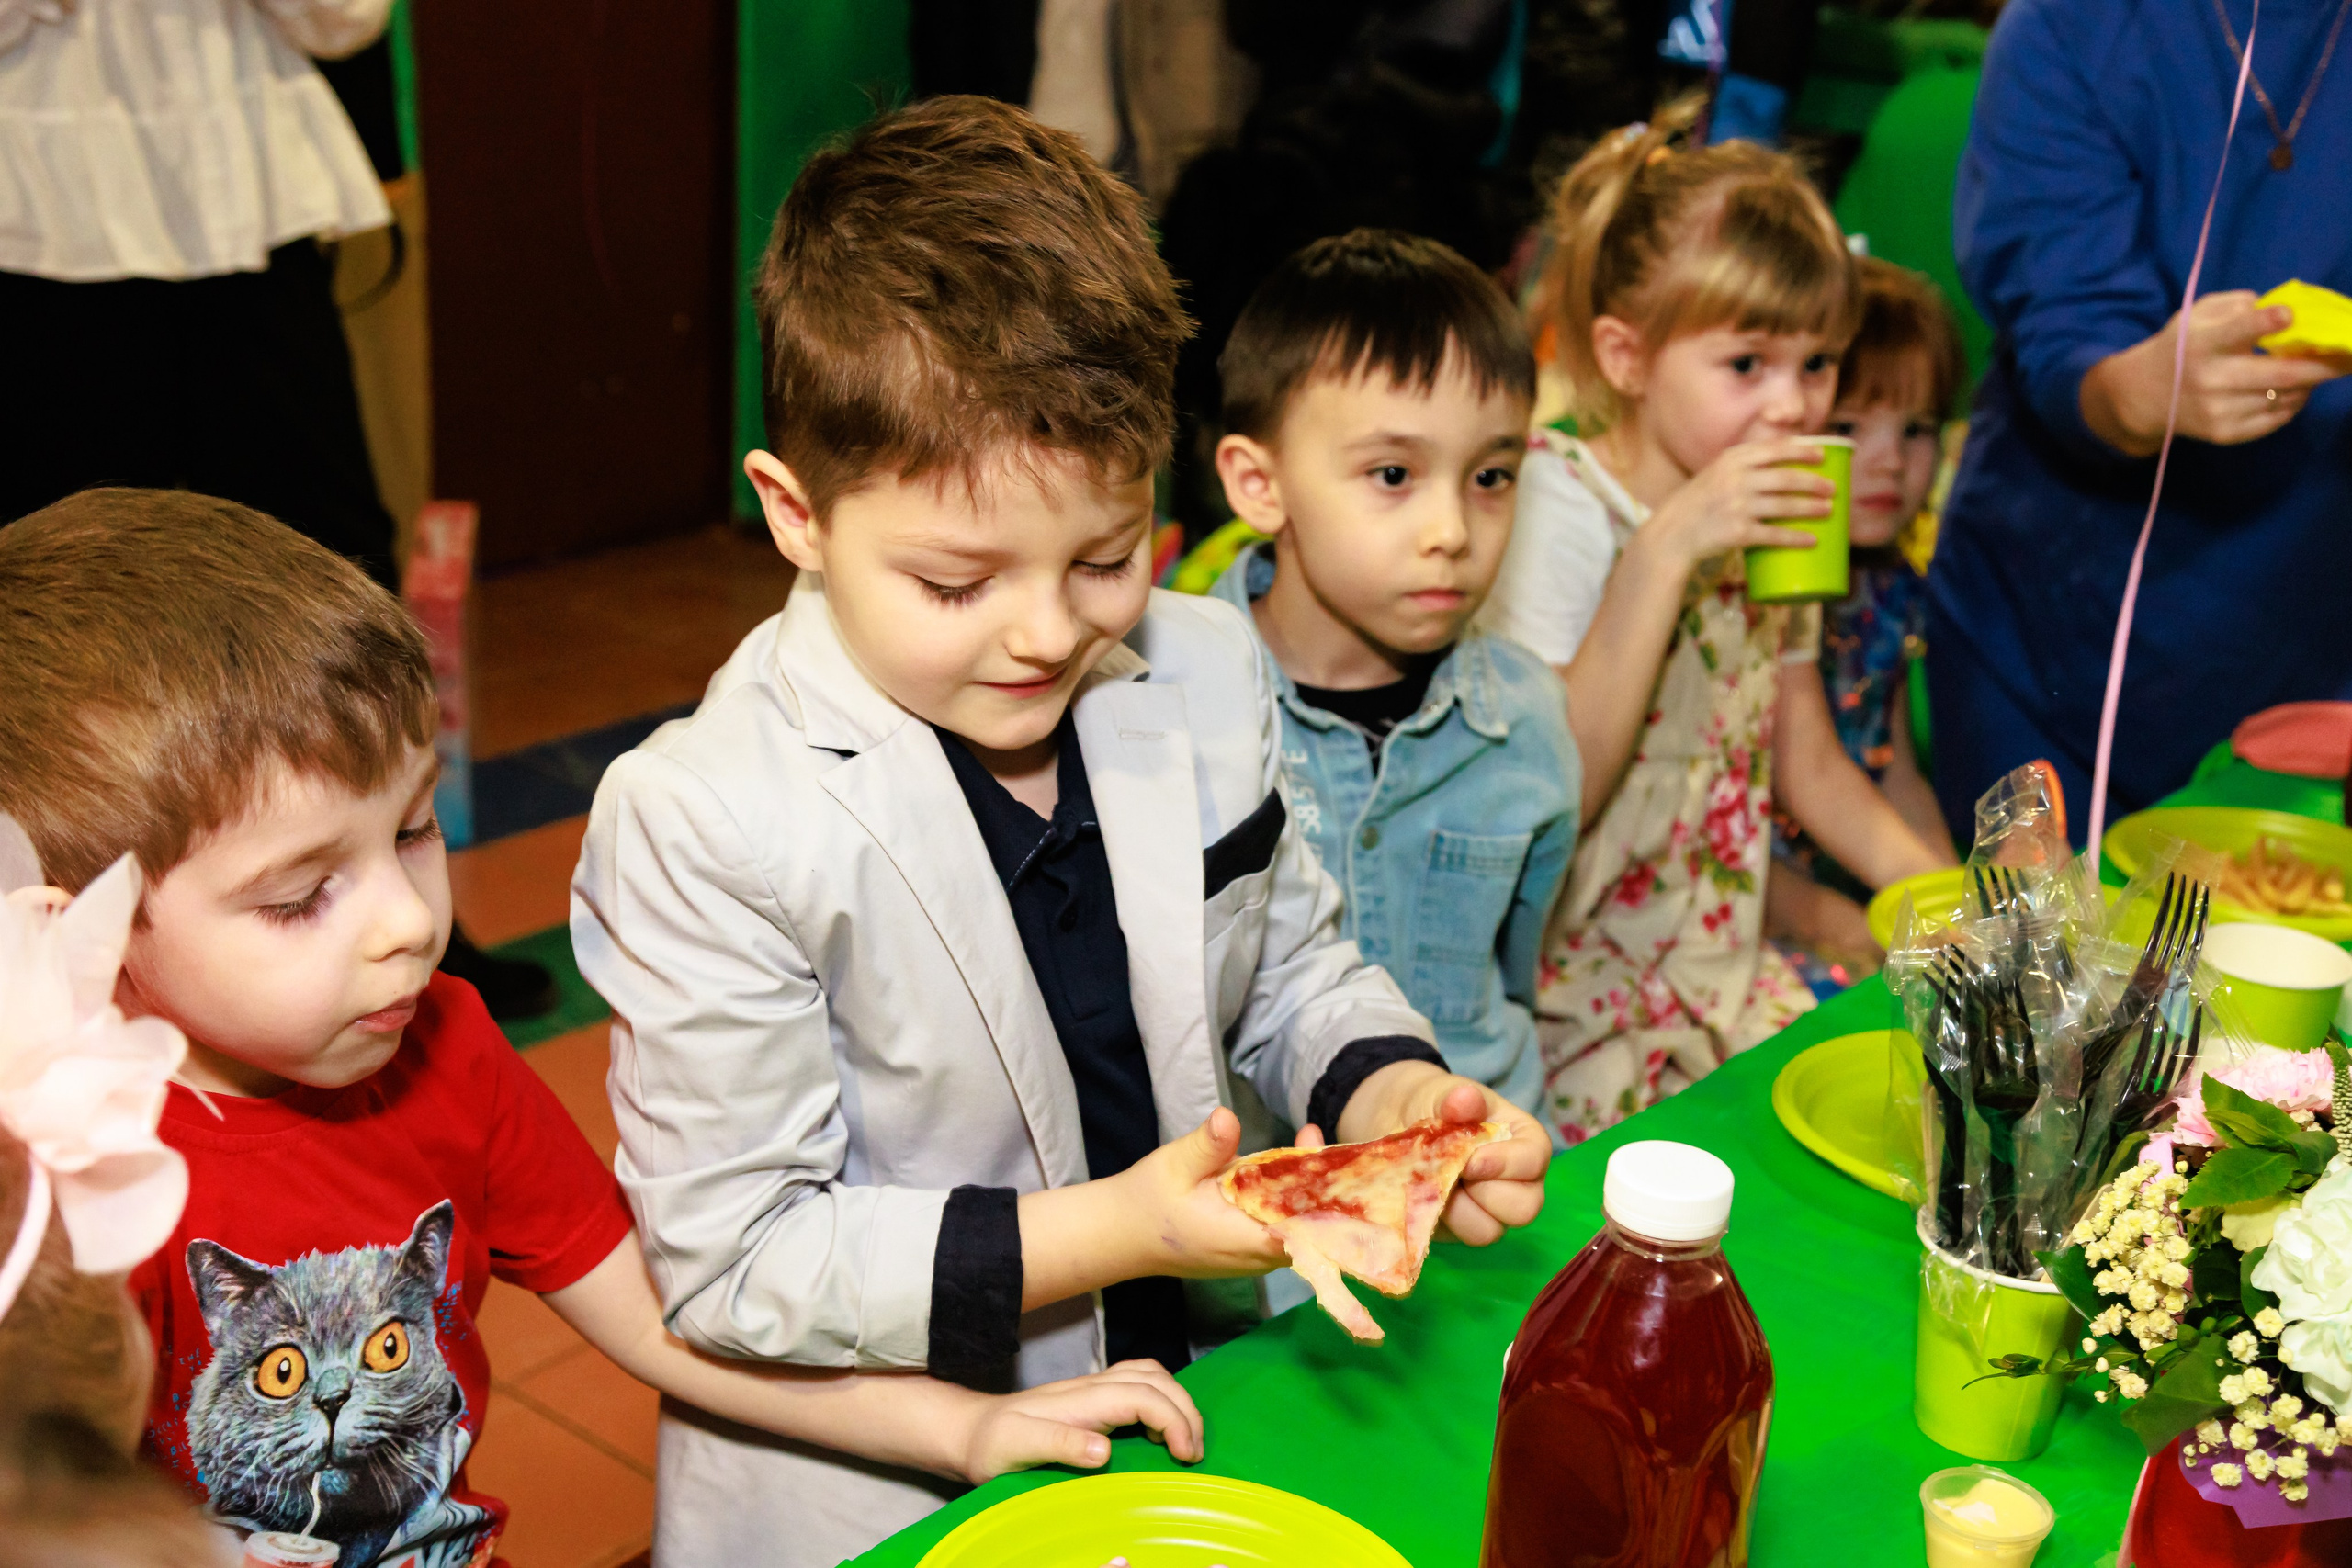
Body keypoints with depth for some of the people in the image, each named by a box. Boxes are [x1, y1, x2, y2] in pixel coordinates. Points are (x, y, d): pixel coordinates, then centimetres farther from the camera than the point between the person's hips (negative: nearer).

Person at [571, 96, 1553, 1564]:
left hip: (1195, 1411, 5)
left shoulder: (1205, 676, -3)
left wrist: (1396, 1096, -11)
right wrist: (1108, 1233, -25)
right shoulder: (702, 823, -20)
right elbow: (734, 1263, -18)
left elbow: (1294, 970, 10)